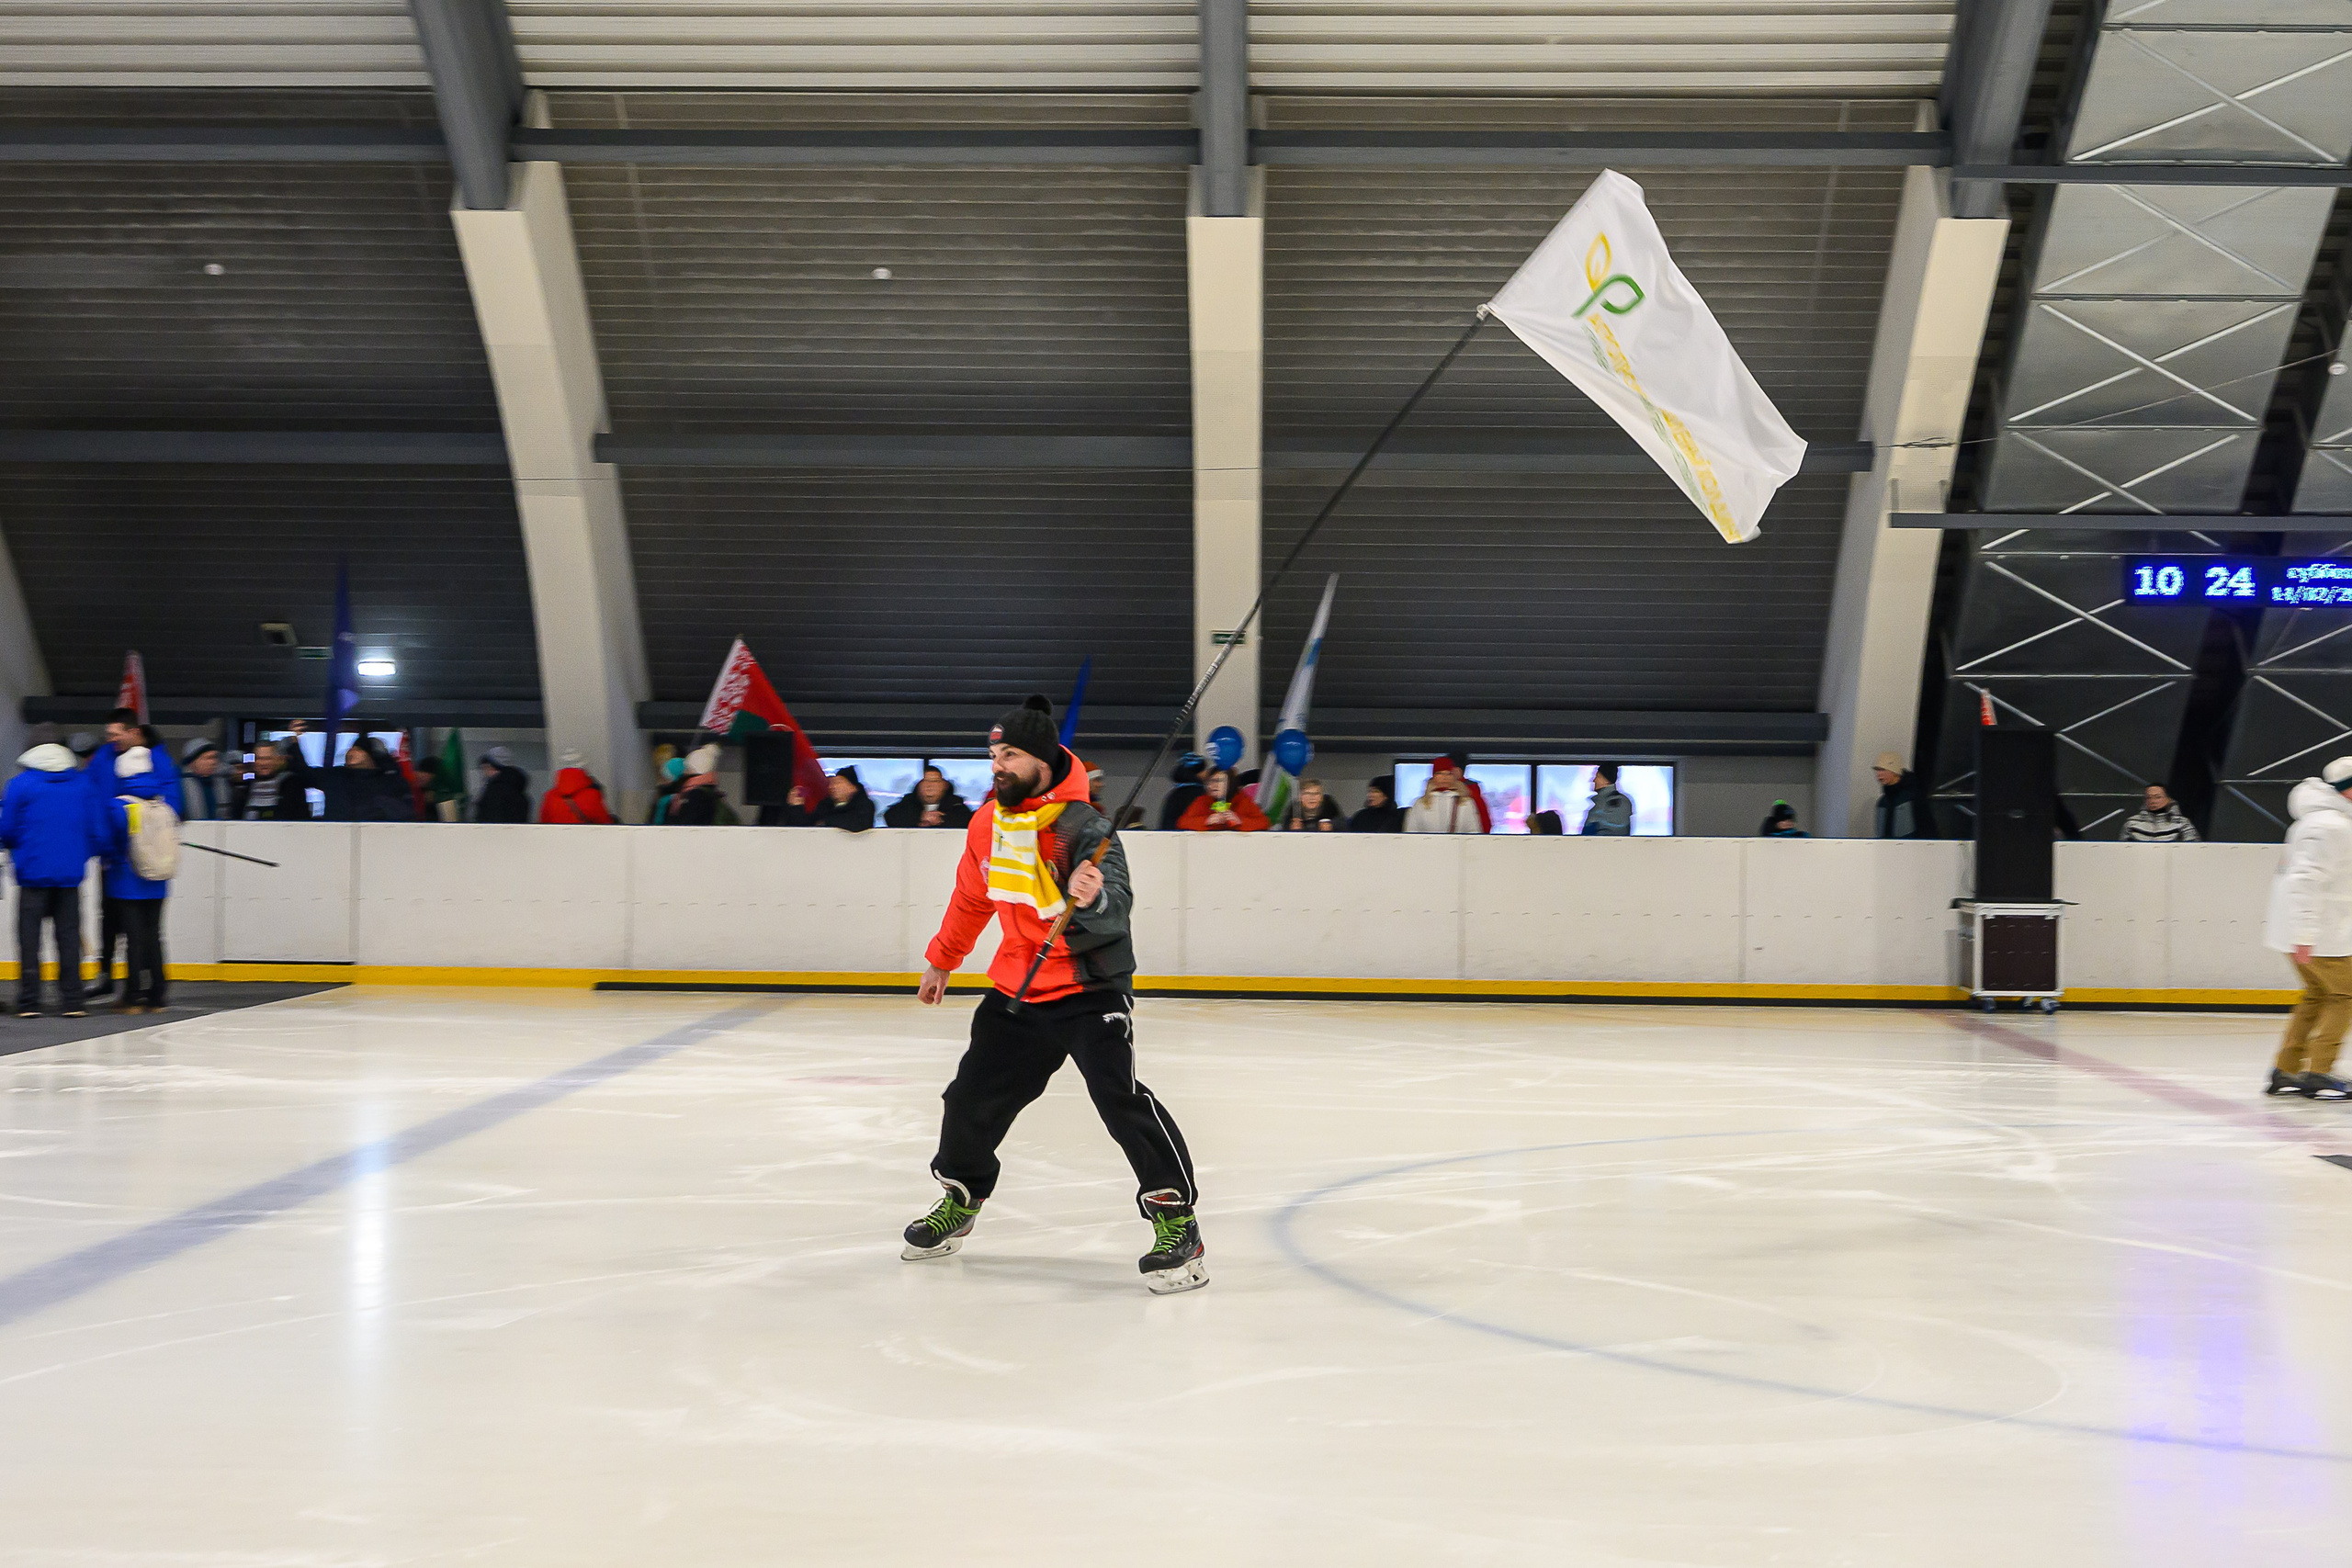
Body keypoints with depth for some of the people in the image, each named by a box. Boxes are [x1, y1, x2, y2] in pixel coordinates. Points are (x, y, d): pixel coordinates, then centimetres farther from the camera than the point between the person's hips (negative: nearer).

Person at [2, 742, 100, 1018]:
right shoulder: (82, 785, 7)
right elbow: (94, 831, 7)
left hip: (34, 872, -3)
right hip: (70, 874, 3)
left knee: (29, 936, 3)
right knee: (69, 936, 5)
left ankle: (29, 1003, 1)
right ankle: (71, 1002, 2)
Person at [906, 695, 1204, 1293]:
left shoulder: (1083, 827, -20)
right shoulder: (988, 823, 3)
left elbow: (1115, 907, -33)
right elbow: (971, 898, 20)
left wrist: (1094, 898, -56)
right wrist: (941, 961, 29)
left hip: (1090, 986, -7)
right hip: (1018, 988, 7)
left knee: (1119, 1096, -21)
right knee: (975, 1097, 11)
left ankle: (1175, 1217, -13)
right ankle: (959, 1201, 36)